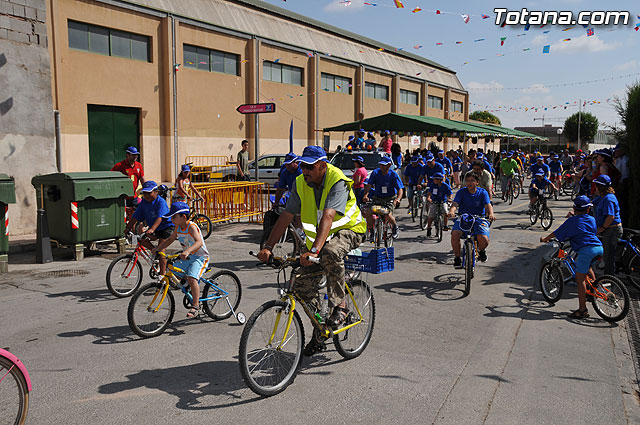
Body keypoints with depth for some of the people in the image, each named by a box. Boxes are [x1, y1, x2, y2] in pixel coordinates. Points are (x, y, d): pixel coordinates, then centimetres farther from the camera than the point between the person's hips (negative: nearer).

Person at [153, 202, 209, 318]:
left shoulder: (192, 226, -22)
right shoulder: (178, 227, 2)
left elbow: (199, 242, -37)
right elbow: (170, 239, 19)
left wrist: (187, 251, -53)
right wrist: (158, 248, 8)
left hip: (200, 257, -8)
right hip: (186, 258, 8)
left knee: (192, 278, -28)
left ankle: (195, 306, -18)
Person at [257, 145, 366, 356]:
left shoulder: (337, 181, -25)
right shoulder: (300, 183, -8)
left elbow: (328, 217, -39)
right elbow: (286, 216, -11)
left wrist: (315, 250, -51)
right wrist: (268, 247, -21)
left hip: (348, 229, -6)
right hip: (317, 235, 6)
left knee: (330, 252, -39)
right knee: (302, 283, -4)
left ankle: (340, 306, -18)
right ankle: (319, 333, 15)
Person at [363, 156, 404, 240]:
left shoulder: (393, 174, -11)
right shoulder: (375, 173, -6)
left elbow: (400, 189, -15)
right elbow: (369, 185, -14)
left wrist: (398, 199, -36)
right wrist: (366, 195, -33)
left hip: (390, 199, -2)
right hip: (377, 198, 3)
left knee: (388, 215, -26)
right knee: (368, 213, -19)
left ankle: (395, 226, 9)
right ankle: (371, 232, 5)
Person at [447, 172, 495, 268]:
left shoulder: (482, 192, 3)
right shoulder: (461, 192, 3)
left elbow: (488, 205, -10)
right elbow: (455, 204, -10)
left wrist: (491, 214, -33)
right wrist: (451, 212, -34)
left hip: (479, 219, 0)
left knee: (484, 240, -24)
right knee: (455, 234, -30)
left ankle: (481, 250, 17)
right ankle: (457, 257, -7)